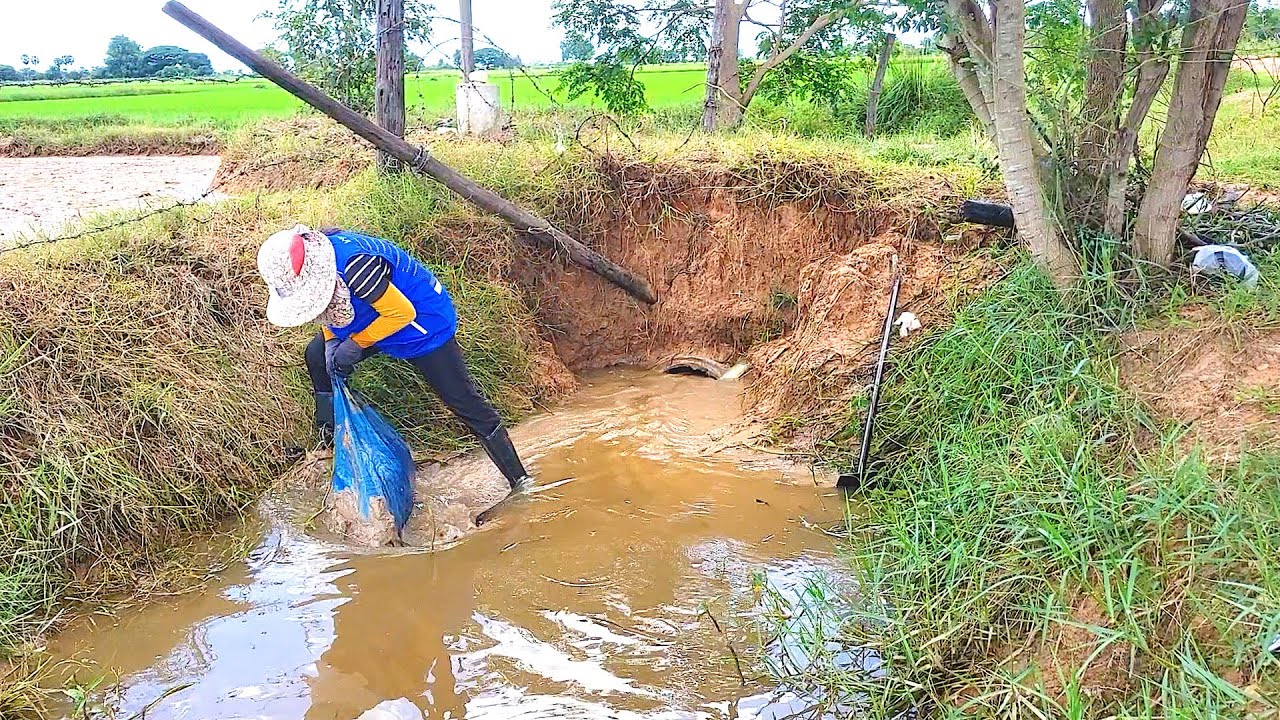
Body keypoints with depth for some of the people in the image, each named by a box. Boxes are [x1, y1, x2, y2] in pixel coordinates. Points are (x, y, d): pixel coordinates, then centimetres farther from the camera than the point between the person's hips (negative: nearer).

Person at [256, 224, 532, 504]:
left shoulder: (354, 265, -39)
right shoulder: (308, 263, -12)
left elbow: (402, 313, -30)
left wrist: (355, 344, -23)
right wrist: (331, 342, -9)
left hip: (423, 322, -8)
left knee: (463, 400, -9)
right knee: (317, 356, 8)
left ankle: (519, 479, -5)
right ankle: (329, 438, 24)